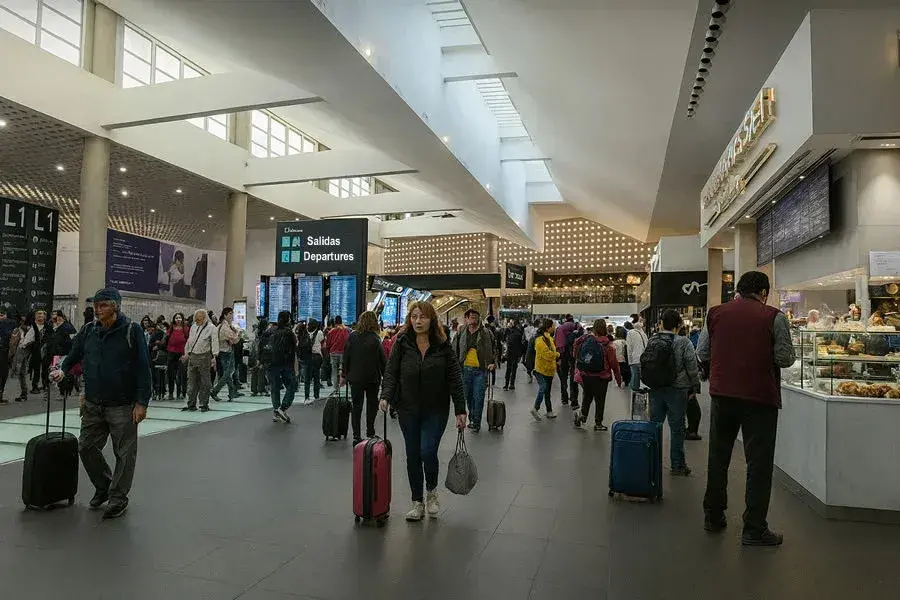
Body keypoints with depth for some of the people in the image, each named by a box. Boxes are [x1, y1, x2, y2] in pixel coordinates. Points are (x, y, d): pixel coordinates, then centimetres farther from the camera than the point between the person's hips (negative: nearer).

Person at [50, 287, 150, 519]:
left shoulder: (131, 330, -10)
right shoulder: (88, 330, 4)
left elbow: (143, 368, -11)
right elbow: (74, 354, 22)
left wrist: (142, 402, -14)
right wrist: (62, 369, 1)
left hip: (122, 406, -5)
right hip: (93, 405, 5)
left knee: (124, 453, 3)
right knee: (86, 447, 12)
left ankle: (118, 497, 19)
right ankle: (103, 486, 34)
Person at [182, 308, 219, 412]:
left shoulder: (211, 328, -5)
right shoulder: (193, 327, 15)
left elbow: (214, 342, -10)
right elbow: (189, 341, 24)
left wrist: (214, 356, -18)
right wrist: (186, 354, 21)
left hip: (204, 357, -6)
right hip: (192, 357, 6)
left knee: (204, 383, 0)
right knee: (191, 382, 8)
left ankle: (204, 405, 8)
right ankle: (191, 404, 16)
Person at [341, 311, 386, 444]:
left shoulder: (352, 337, -2)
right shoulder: (375, 339, -10)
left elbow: (346, 357, 2)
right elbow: (382, 360, -8)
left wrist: (344, 375, 10)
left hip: (355, 378, 2)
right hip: (372, 378, -2)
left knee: (356, 407, 8)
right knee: (372, 405, 15)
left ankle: (356, 436, 7)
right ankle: (370, 433, 19)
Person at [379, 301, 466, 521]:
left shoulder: (443, 346, -6)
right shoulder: (402, 344, -3)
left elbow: (455, 379, -4)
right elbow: (391, 373, -2)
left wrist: (460, 411, -7)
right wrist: (386, 396, -20)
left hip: (436, 410, -2)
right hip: (408, 410, 2)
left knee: (428, 452, -11)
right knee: (412, 456, 8)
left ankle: (431, 491, 19)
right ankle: (417, 502, 24)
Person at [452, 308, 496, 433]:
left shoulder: (486, 333, -2)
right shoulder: (461, 333, 3)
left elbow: (494, 349, 8)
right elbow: (454, 350, 10)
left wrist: (493, 362, -4)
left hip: (480, 370, -3)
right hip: (465, 369, 3)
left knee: (478, 397, -4)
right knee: (468, 397, 13)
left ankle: (476, 422, 7)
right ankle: (471, 419, 29)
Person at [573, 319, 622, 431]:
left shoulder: (584, 339, -5)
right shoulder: (607, 344, -13)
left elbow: (576, 356, 1)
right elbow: (614, 363, -8)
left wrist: (578, 372, 11)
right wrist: (619, 379, 2)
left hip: (585, 375, 3)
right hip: (601, 377, -3)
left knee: (587, 396, 22)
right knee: (600, 400, 11)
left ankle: (582, 415, 9)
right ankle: (598, 424, 19)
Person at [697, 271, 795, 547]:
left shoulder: (716, 313, 3)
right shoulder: (774, 317, -6)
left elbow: (702, 353, 7)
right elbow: (785, 358, -6)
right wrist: (763, 354, 13)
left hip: (722, 394, 4)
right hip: (760, 397, -3)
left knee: (718, 457, 16)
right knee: (759, 462, 6)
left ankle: (713, 517, 27)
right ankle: (754, 529, 10)